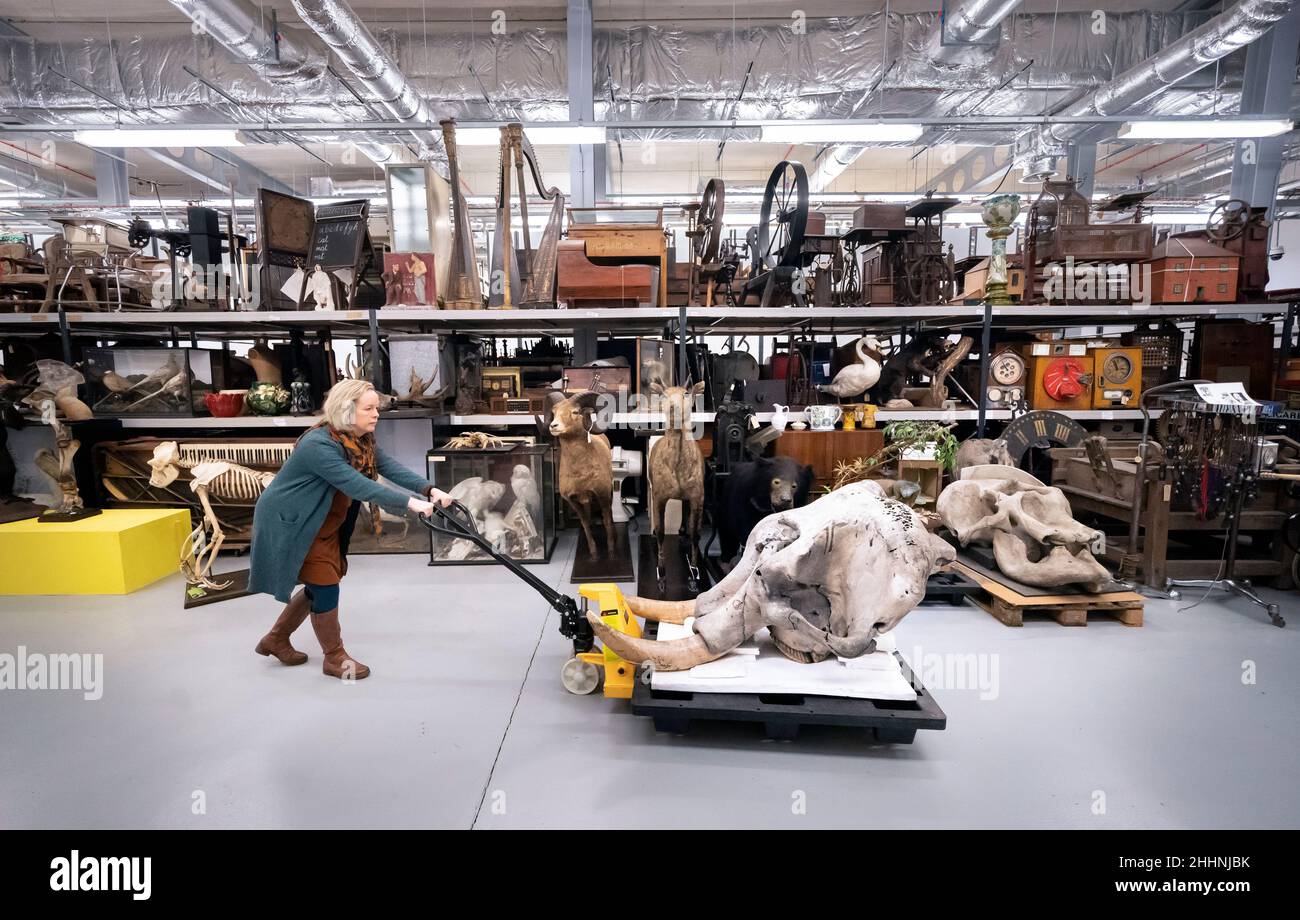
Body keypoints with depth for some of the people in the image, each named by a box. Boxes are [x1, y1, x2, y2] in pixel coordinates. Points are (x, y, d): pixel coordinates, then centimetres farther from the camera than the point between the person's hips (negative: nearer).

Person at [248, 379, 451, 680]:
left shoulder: (362, 441, -4)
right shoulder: (319, 445, -32)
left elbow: (390, 467, -17)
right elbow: (357, 485, -42)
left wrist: (429, 489, -33)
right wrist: (409, 503, -49)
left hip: (324, 525, 9)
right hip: (290, 523, -9)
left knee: (320, 585, 16)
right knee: (325, 586, -5)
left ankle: (276, 640, 36)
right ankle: (335, 658, 12)